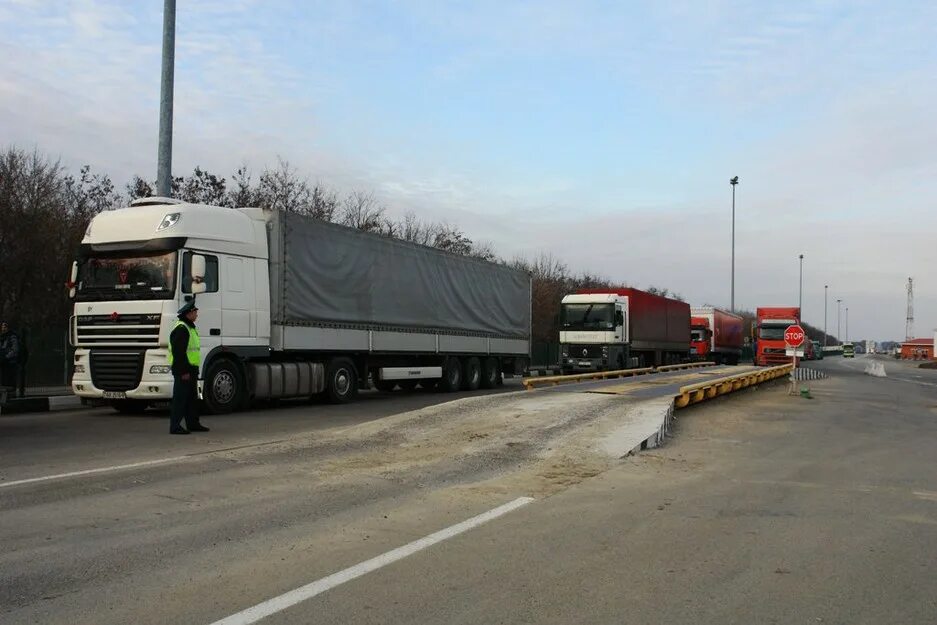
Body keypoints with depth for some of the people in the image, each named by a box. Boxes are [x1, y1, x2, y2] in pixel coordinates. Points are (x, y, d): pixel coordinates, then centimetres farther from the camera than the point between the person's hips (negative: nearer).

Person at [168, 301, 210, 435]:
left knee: (192, 398, 15)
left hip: (190, 370, 11)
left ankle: (193, 423, 22)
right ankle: (175, 426, -4)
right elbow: (178, 352, -21)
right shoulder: (181, 329, -15)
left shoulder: (189, 327, 18)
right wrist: (184, 371, -23)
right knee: (180, 398, -7)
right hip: (183, 370, -11)